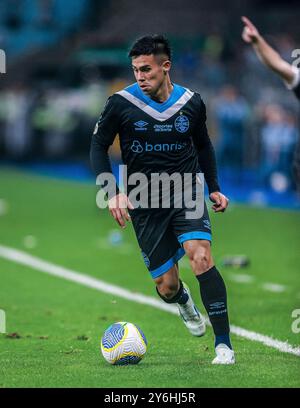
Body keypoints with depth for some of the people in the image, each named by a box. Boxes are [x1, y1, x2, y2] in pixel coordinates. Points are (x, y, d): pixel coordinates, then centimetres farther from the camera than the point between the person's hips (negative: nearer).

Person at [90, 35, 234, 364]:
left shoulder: (191, 103, -1)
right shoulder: (121, 103, -8)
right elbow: (98, 146, 1)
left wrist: (214, 188, 12)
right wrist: (113, 192, -11)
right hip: (144, 204, 0)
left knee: (201, 258, -25)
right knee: (167, 287, 0)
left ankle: (223, 344, -19)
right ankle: (183, 301, 41)